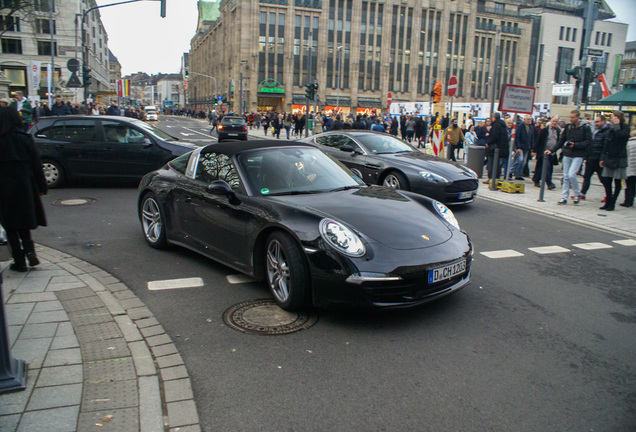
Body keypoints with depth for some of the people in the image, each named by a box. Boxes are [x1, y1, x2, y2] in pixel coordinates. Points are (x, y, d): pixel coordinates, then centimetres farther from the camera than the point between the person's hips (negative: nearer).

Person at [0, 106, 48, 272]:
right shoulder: (26, 139, -2)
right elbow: (36, 164, 1)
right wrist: (41, 186, 9)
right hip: (25, 186, 3)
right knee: (24, 223, 19)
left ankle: (19, 261, 9)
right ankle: (29, 249, -1)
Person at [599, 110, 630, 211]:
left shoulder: (625, 128, -6)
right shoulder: (612, 129, 13)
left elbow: (619, 134, -30)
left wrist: (616, 124, -16)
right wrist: (603, 158, 12)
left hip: (619, 160, -6)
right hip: (609, 159, 7)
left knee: (617, 183, 2)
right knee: (606, 181, 6)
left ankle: (612, 203, 7)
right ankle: (608, 202, 18)